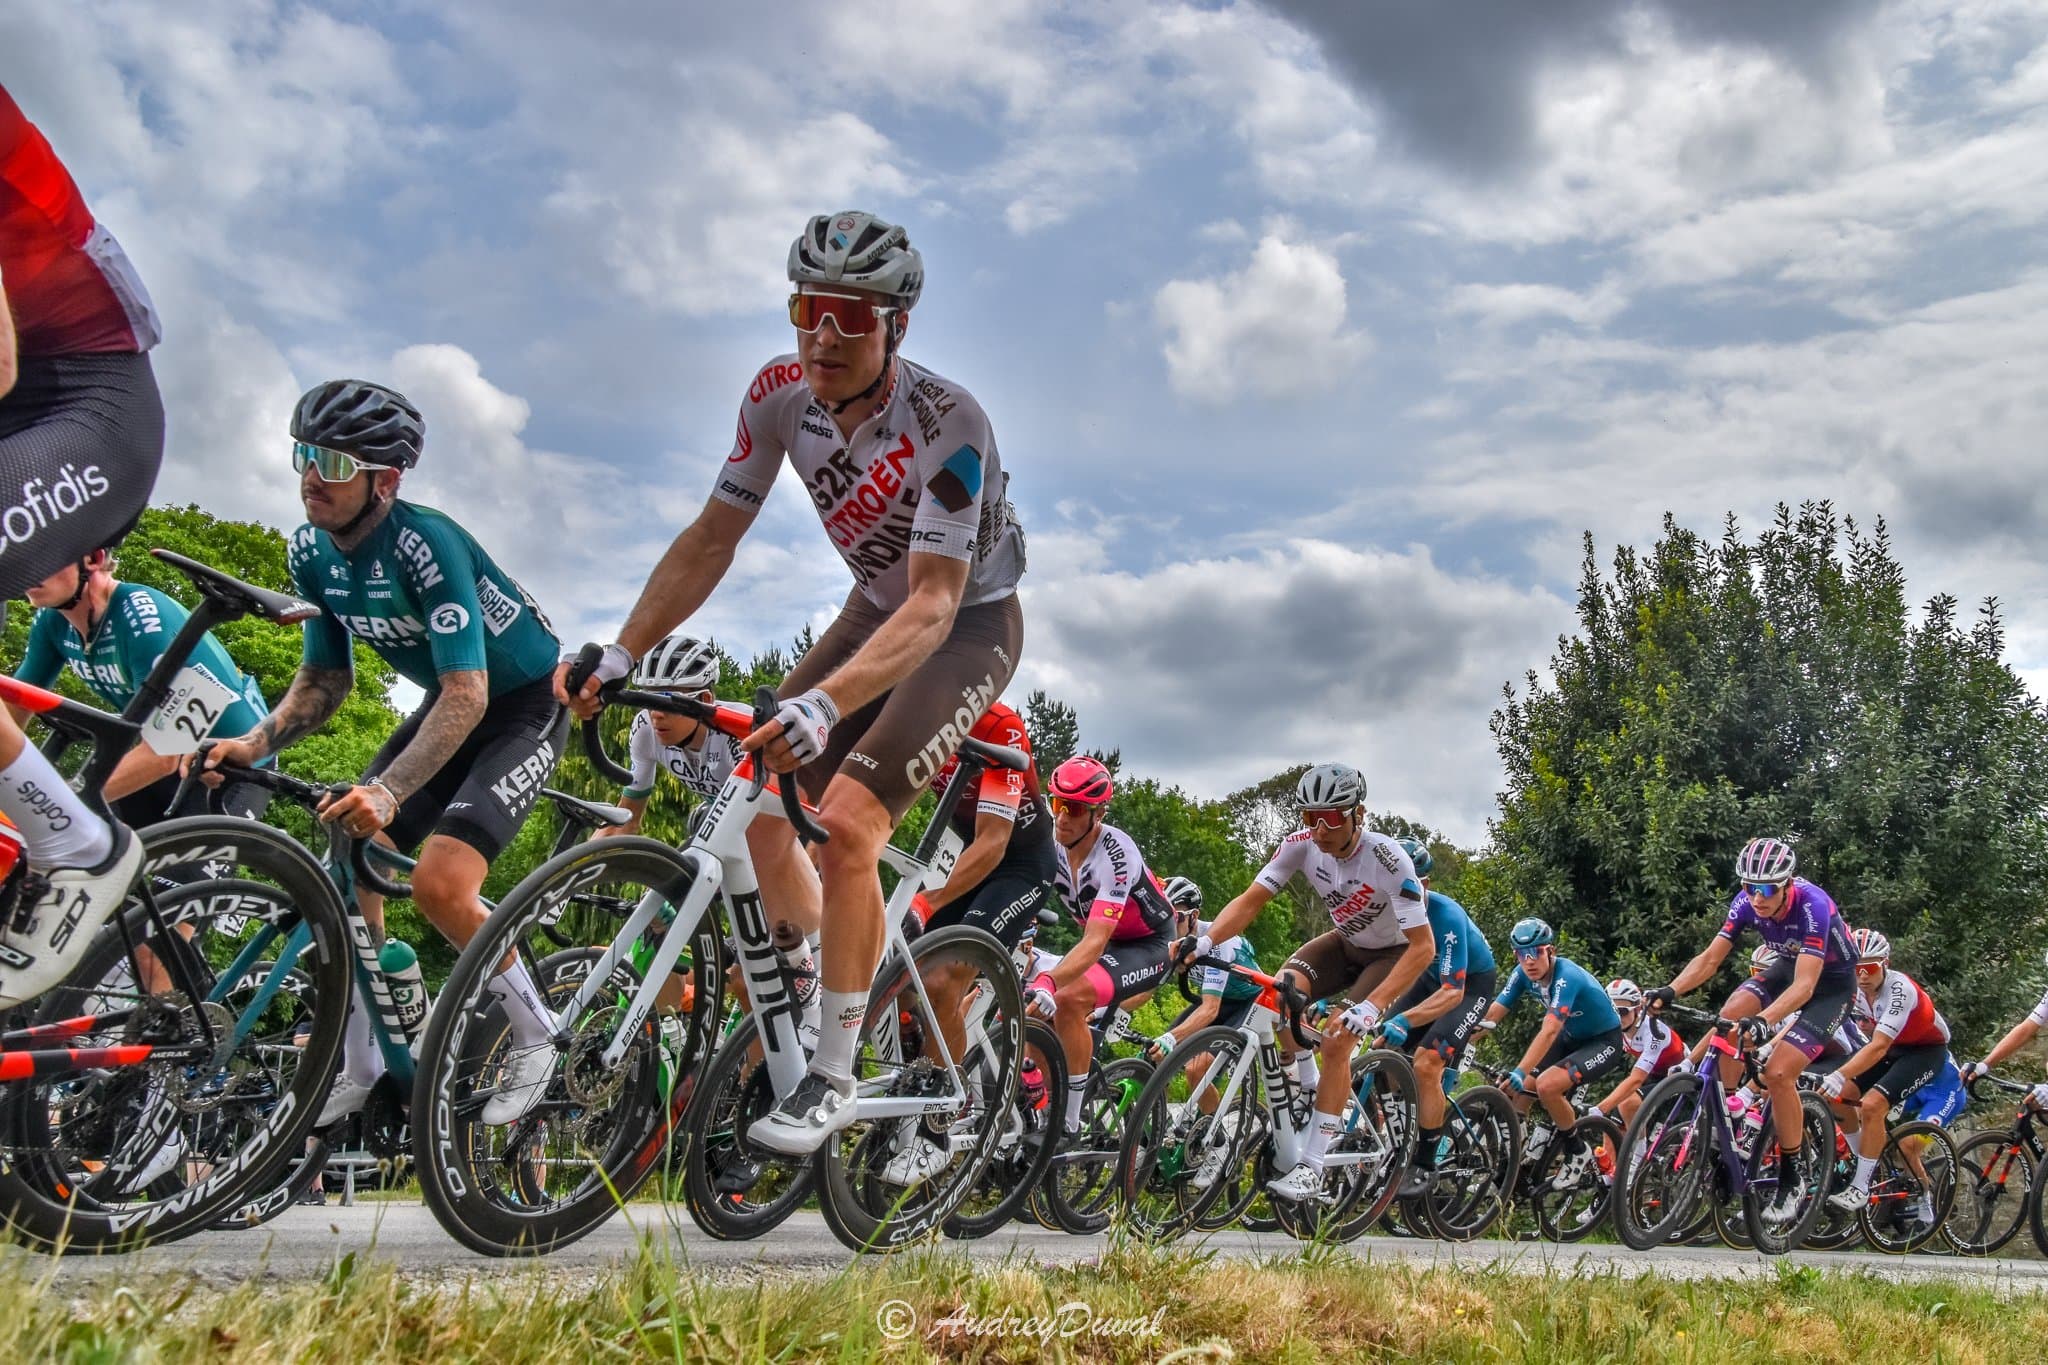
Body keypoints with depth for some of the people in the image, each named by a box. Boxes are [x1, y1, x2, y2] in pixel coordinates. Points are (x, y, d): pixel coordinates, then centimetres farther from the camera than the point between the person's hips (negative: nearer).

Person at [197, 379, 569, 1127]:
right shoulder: (312, 553, -6)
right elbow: (325, 678, 4)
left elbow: (467, 694, -36)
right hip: (449, 701, 8)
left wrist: (387, 791, -47)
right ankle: (360, 1067, 12)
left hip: (525, 703, -7)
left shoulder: (426, 543, -30)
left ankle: (535, 1037, 1)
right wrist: (255, 742, -14)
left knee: (439, 883, -23)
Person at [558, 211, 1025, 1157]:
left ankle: (834, 1079, -8)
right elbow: (710, 541, -8)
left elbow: (934, 606, -39)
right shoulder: (781, 394, -14)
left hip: (968, 626, -6)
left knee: (845, 825, -22)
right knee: (762, 806, -5)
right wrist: (621, 655, -20)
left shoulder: (946, 423, -32)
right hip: (875, 611, 6)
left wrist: (824, 704, -53)